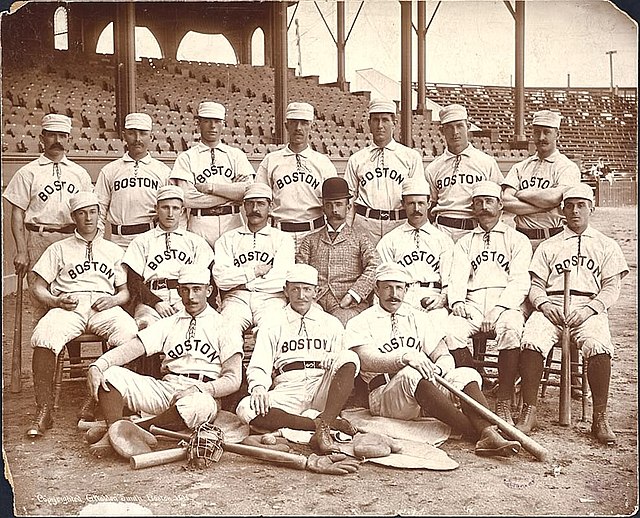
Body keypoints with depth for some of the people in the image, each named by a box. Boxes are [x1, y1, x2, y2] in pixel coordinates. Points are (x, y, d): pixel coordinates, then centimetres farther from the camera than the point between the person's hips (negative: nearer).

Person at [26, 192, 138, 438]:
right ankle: (44, 410, -29)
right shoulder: (59, 249, 26)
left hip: (104, 305, 0)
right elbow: (38, 287, 18)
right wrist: (56, 301, -4)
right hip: (68, 305, 0)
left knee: (129, 332, -36)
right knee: (44, 336, -36)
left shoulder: (113, 250, 29)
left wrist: (113, 300, -2)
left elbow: (125, 291, 22)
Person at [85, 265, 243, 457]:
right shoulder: (169, 324, 19)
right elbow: (130, 348, 6)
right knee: (110, 374, -15)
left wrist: (199, 389, -18)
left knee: (199, 405, -41)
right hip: (165, 388, 4)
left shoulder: (222, 325, 5)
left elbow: (233, 380, -3)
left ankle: (138, 428, -22)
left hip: (203, 394, -4)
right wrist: (97, 365, -13)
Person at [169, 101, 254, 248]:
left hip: (233, 223, 2)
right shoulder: (186, 157, 6)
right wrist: (231, 193, -5)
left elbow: (249, 190, -2)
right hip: (200, 225, -1)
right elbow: (187, 198, -7)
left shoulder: (236, 155, 12)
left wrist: (208, 186, -6)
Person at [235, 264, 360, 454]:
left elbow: (346, 364, 15)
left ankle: (323, 424, -36)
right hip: (288, 388, 0)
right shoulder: (273, 325, 18)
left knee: (349, 357, -29)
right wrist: (258, 387, -15)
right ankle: (330, 423, -30)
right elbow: (258, 367, 8)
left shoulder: (331, 323, 22)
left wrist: (334, 361, -10)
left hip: (323, 388, 0)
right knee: (246, 410, -31)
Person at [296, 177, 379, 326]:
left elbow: (374, 268, 1)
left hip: (350, 305, -1)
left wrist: (352, 295, -13)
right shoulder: (309, 240, 25)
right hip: (315, 303, 1)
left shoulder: (360, 239, 19)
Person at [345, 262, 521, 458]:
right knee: (412, 374, -36)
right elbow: (366, 361, -14)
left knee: (467, 374, -19)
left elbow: (444, 355, 13)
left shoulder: (416, 317, 21)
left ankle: (489, 432, -43)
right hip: (385, 395, -5)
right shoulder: (360, 323, 5)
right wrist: (405, 357, -31)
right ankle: (475, 432, -39)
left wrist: (438, 368, -12)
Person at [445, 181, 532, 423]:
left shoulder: (517, 240, 16)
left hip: (506, 303, -2)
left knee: (510, 328, -37)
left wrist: (499, 310, -15)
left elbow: (519, 281, 2)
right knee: (451, 329, -30)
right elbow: (457, 277, 10)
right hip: (473, 304, 2)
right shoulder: (465, 242, 25)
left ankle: (504, 403, -31)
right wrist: (457, 301, -13)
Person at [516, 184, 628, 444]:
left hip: (589, 308, -1)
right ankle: (528, 413, -24)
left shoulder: (606, 245, 21)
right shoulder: (548, 246, 24)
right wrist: (545, 304, -8)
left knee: (598, 346, -34)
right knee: (531, 342, -31)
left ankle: (600, 418, -23)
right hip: (551, 306, 1)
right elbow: (536, 285, 15)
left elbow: (611, 287, 9)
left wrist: (587, 309, -9)